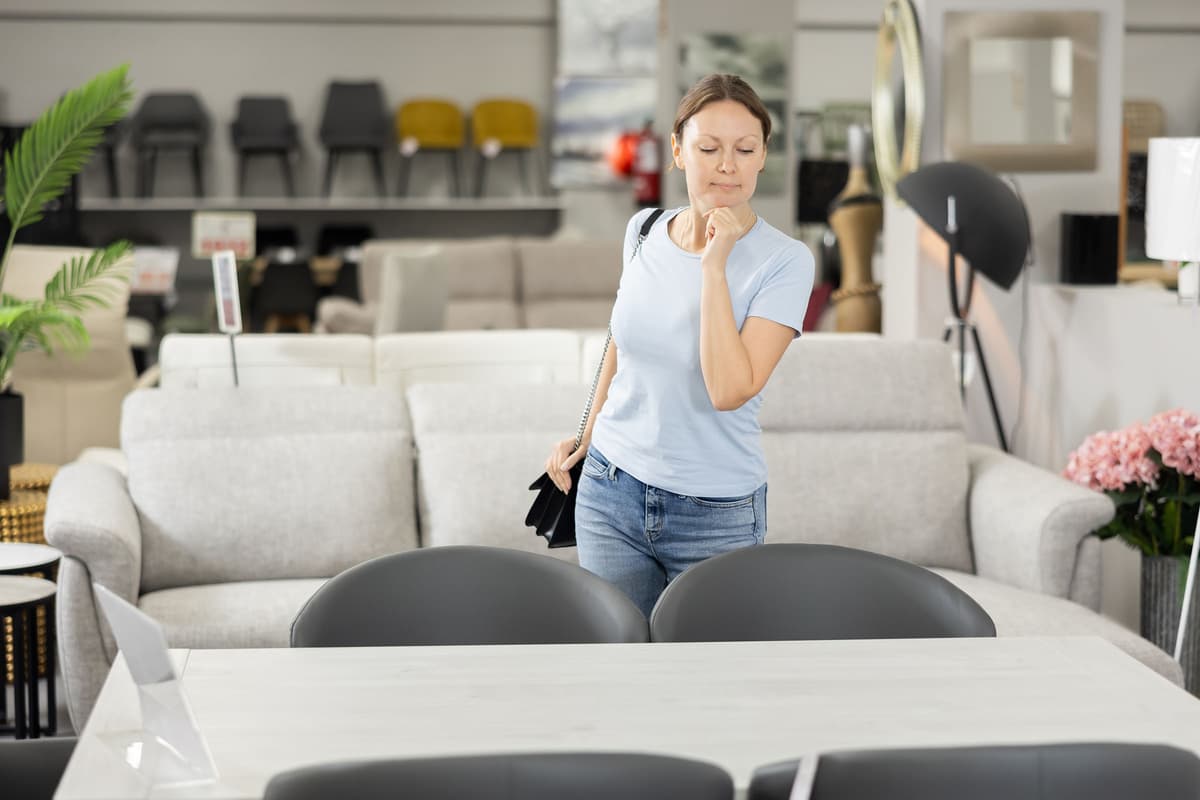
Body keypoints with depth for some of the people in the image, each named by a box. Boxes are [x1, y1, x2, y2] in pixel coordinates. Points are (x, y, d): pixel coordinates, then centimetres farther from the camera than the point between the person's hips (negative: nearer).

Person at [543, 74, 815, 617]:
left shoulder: (784, 261, -14)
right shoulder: (643, 231, 1)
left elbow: (729, 390, -25)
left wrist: (714, 266, -24)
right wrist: (587, 436, 20)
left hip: (717, 514, -3)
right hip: (610, 492, 4)